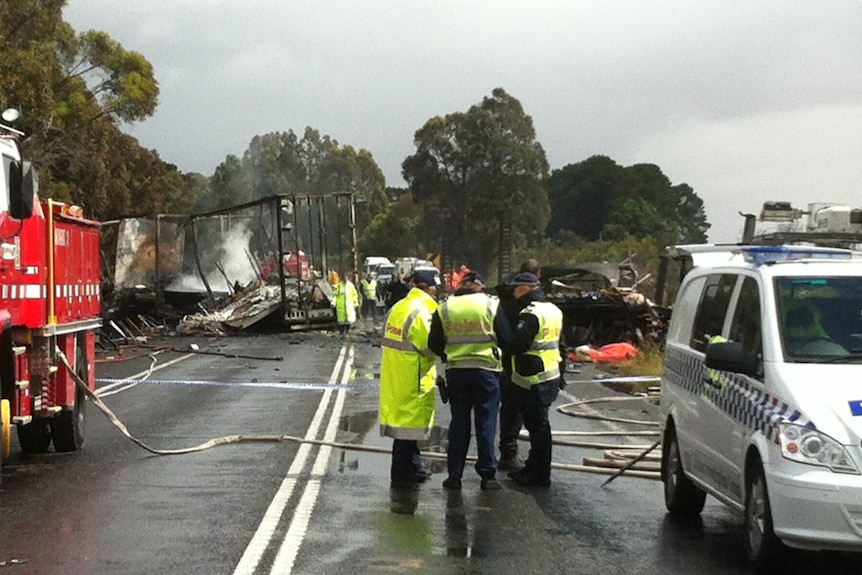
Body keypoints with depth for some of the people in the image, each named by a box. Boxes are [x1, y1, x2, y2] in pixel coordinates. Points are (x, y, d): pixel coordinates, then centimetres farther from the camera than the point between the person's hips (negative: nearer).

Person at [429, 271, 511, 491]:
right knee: (486, 423, 5)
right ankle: (487, 475, 6)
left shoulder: (444, 309, 1)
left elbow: (434, 345, 3)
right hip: (486, 370, -2)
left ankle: (454, 474, 10)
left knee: (458, 423, 10)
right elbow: (506, 339, -4)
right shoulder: (491, 305, -5)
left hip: (455, 371, 2)